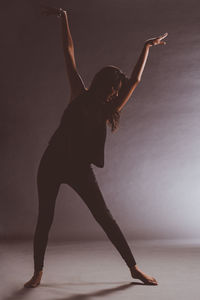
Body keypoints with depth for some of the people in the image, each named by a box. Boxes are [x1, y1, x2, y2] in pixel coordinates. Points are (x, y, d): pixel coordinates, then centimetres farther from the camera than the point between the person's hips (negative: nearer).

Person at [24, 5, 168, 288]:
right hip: (52, 163, 0)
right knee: (44, 220, 4)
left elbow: (135, 79, 11)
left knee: (105, 217, 1)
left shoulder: (109, 111, 8)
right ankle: (38, 272, 18)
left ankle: (134, 268, 10)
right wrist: (63, 17, 10)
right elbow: (69, 53, 7)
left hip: (79, 168, 1)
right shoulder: (80, 94, 5)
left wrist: (147, 47, 17)